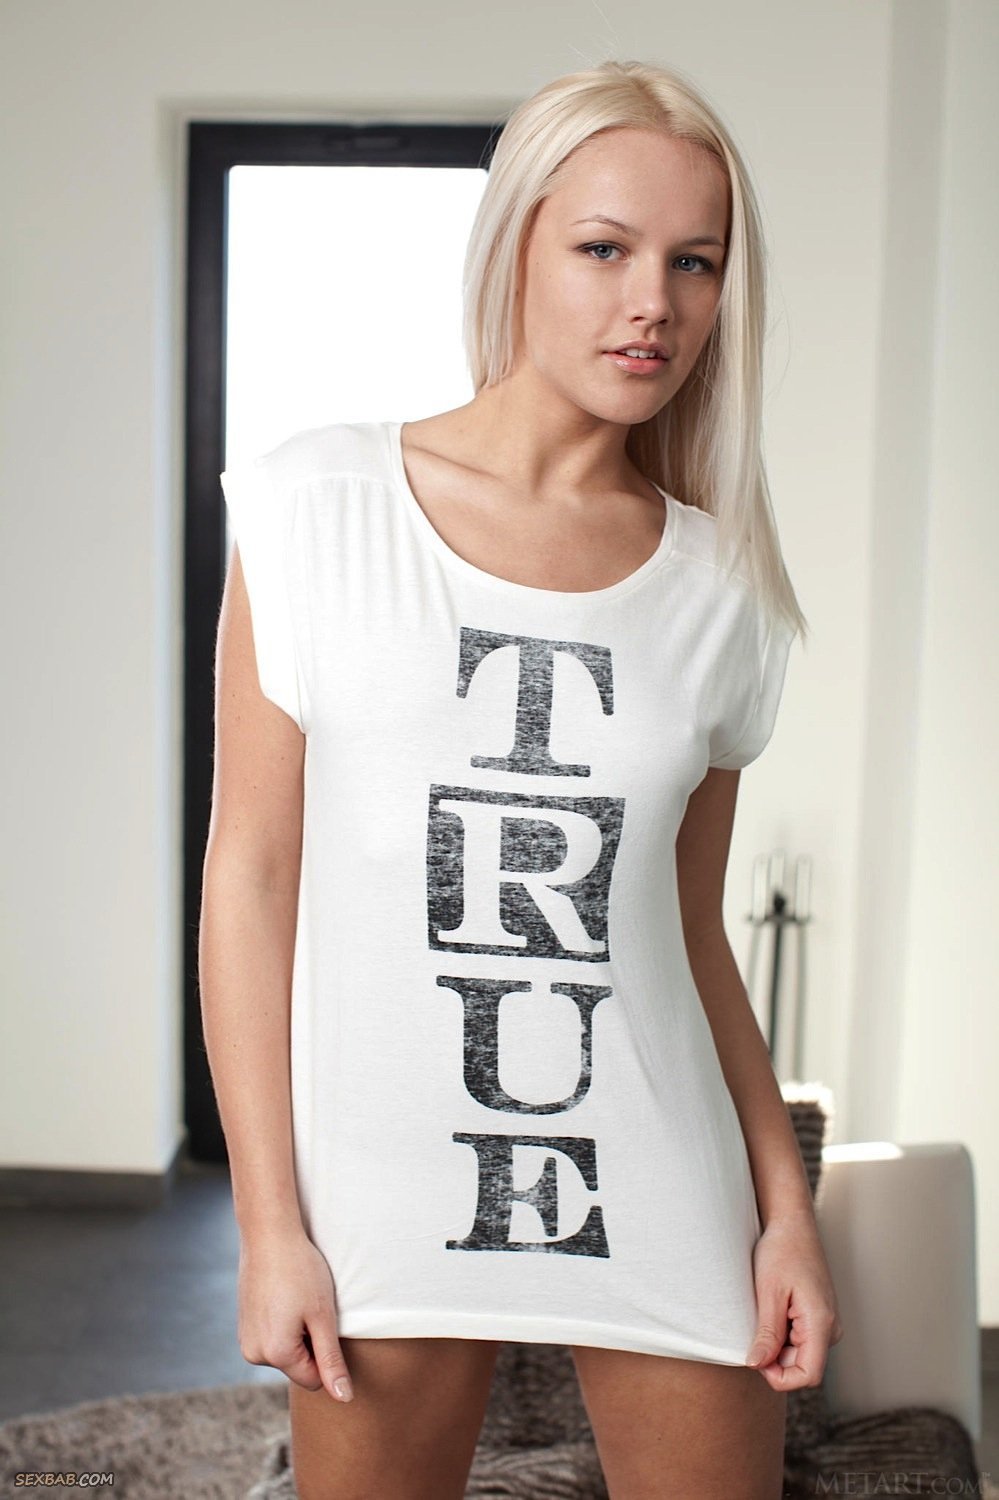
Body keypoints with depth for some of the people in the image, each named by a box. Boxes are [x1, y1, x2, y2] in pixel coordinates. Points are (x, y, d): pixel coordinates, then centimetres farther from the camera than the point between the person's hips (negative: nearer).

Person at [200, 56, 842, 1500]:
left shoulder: (718, 585, 4)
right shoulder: (320, 501, -3)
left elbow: (695, 935, 9)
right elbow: (250, 875, -5)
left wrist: (790, 1211, 4)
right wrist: (269, 1222, -7)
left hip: (662, 1207, 2)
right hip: (387, 1194, -2)